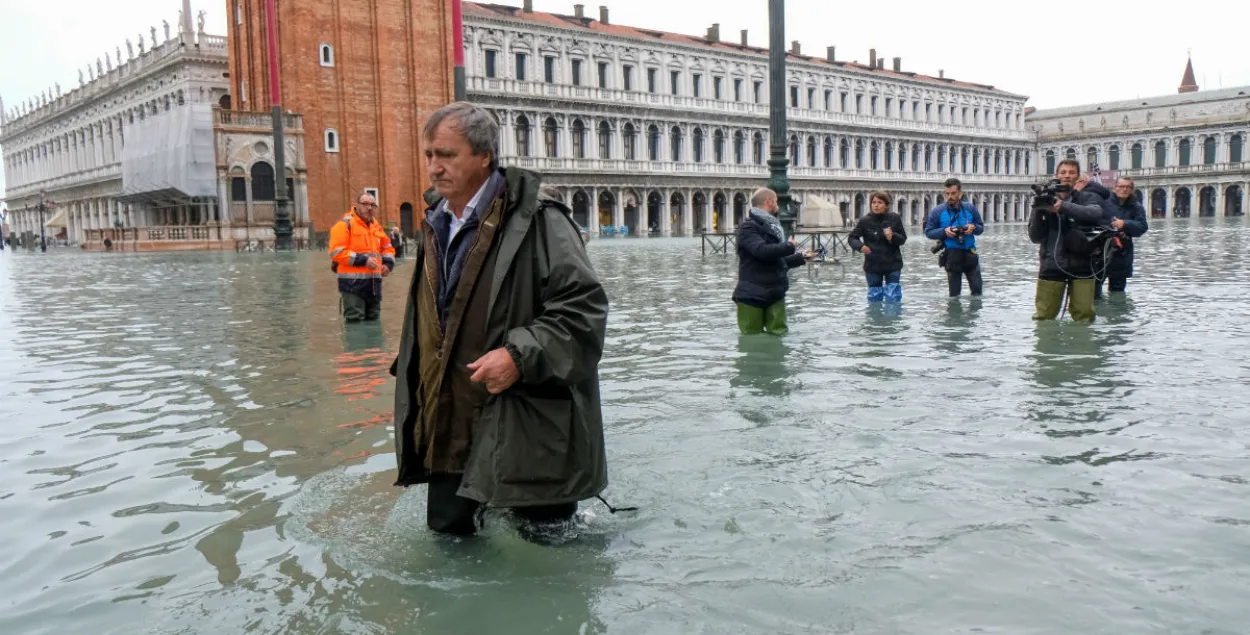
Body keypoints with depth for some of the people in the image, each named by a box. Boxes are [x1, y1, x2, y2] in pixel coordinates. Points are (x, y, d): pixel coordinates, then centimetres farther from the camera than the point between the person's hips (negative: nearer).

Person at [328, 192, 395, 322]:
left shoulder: (376, 226, 17)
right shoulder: (345, 224, -6)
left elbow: (387, 247, 28)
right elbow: (336, 252, -14)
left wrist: (388, 263, 6)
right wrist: (363, 260, -20)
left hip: (374, 282, 7)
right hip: (353, 282, -7)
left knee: (373, 320, 15)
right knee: (355, 320, -10)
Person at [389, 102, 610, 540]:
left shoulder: (536, 221, -13)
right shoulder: (434, 225, 12)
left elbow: (584, 307, -18)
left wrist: (519, 355, -25)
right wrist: (411, 387, 21)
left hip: (526, 428, -7)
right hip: (450, 425, 8)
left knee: (544, 539, 5)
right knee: (447, 535, 18)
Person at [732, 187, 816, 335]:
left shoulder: (771, 227, 18)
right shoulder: (748, 227, -10)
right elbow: (761, 250, -27)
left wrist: (801, 257, 23)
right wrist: (790, 246, -13)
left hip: (775, 294, 8)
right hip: (752, 295, -8)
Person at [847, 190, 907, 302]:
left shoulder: (894, 218, -4)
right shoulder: (865, 221, -6)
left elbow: (903, 238, 3)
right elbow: (851, 238, 0)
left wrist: (892, 237, -18)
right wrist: (860, 246, -20)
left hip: (893, 264, 0)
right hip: (872, 266, 0)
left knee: (893, 299, 0)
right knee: (874, 297, 9)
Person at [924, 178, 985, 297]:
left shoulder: (970, 208, 5)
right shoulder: (938, 211, -3)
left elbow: (981, 227, 14)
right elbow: (928, 232, 0)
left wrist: (973, 227, -10)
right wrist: (944, 231, -17)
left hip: (970, 253, 2)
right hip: (951, 255, -2)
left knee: (977, 289, 1)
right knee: (954, 293, 2)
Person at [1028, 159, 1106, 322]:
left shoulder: (1086, 197, 6)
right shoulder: (1045, 200, 7)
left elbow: (1096, 213, -18)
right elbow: (1035, 237, 2)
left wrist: (1063, 206, -29)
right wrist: (1037, 211, -13)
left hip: (1081, 265, 0)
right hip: (1051, 265, 0)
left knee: (1084, 315, -1)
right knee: (1043, 317, 1)